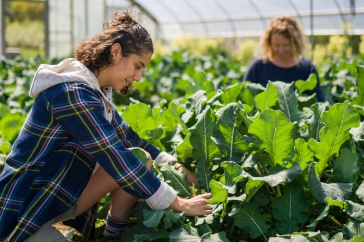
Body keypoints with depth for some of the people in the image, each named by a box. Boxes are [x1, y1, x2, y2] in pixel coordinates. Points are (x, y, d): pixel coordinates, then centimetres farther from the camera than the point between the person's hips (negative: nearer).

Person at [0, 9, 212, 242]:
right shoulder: (73, 93, -23)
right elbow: (117, 160, -25)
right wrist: (179, 204, -20)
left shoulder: (95, 90, 5)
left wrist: (177, 168, 5)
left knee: (141, 159, -4)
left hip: (61, 194, 9)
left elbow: (127, 137, 13)